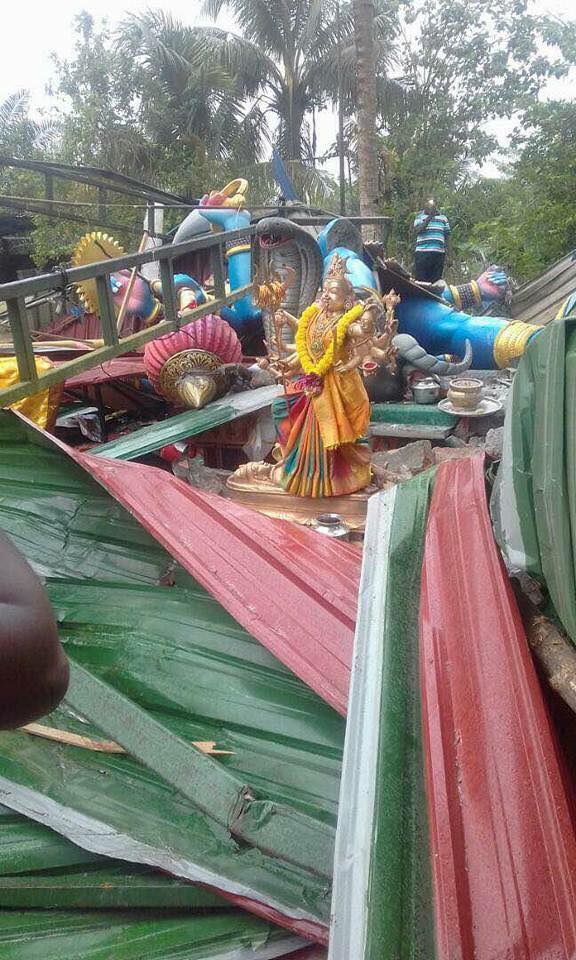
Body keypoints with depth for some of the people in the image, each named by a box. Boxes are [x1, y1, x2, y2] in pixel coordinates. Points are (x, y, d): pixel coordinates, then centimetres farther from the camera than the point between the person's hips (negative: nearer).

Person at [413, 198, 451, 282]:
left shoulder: (443, 217, 16)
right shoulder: (420, 216, 8)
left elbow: (447, 235, 17)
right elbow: (417, 230, -9)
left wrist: (446, 250, 8)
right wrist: (428, 219, -19)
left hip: (439, 253, 3)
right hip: (422, 252, -3)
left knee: (436, 280, 3)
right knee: (421, 279, -6)